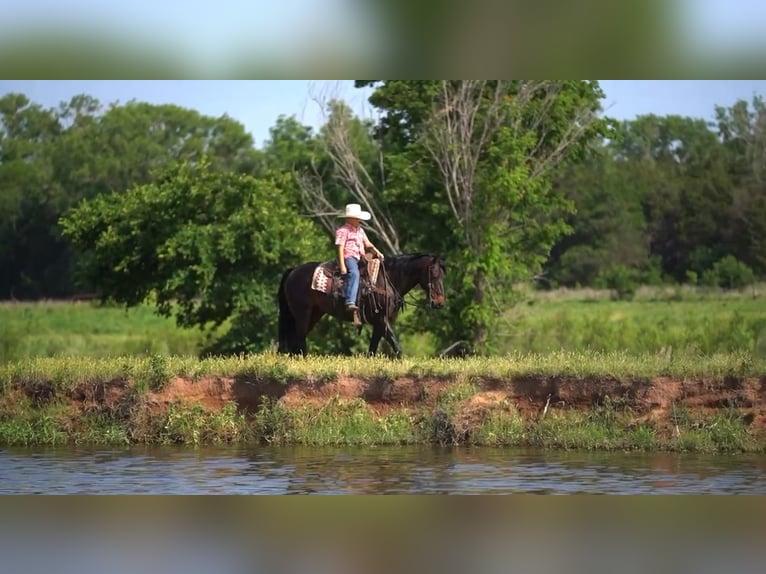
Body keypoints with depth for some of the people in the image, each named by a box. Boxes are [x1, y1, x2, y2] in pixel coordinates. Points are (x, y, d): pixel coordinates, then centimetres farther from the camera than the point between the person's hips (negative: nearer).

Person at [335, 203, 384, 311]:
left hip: (360, 259, 9)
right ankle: (350, 302, -48)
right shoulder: (343, 230, -3)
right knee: (354, 273, -35)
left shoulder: (360, 230, 22)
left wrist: (377, 252, 5)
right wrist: (342, 266, -19)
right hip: (348, 258, -9)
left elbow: (368, 244, 24)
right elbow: (340, 248, -10)